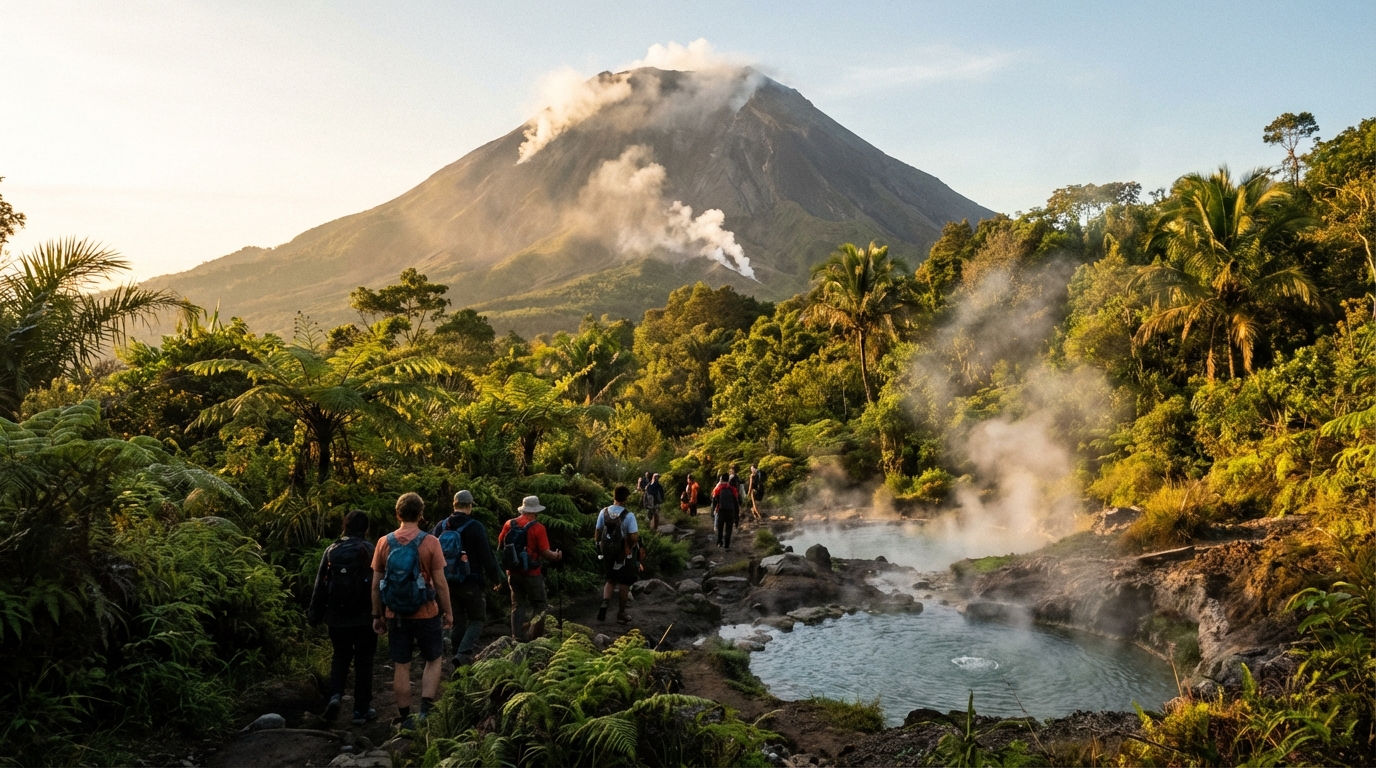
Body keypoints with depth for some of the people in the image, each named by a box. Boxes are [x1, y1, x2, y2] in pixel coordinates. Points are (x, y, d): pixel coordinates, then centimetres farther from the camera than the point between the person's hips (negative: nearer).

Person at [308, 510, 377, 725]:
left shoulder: (332, 551, 1)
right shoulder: (370, 550, -9)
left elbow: (320, 584, 2)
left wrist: (316, 614, 9)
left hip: (336, 617, 2)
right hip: (364, 616, -2)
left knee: (340, 657, 18)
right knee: (363, 661, 8)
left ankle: (335, 695, -4)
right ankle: (361, 709, 12)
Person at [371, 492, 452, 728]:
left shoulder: (384, 542, -2)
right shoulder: (430, 542, -11)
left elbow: (376, 584, 1)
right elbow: (440, 582, -10)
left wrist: (377, 615, 11)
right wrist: (448, 611, 2)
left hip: (395, 615, 2)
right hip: (426, 614, -2)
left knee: (401, 666, 12)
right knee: (434, 660, 15)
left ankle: (405, 718, 18)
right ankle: (425, 709, 2)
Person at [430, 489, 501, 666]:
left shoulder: (440, 526, 3)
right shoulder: (475, 527, -13)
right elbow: (487, 557, -11)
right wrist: (496, 578, 1)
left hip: (448, 583, 5)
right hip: (470, 583, -5)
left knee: (457, 621, 15)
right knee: (477, 619, 6)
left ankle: (458, 655, 19)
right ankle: (463, 654, -12)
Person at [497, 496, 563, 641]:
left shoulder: (509, 524, 0)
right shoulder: (538, 528, -14)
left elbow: (500, 545, 10)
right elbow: (545, 552, -16)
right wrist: (556, 556, 3)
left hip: (513, 572, 5)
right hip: (531, 573, -5)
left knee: (517, 604, 15)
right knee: (540, 605, 9)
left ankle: (517, 635, 12)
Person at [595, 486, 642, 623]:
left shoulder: (604, 512, -7)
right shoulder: (628, 516, -20)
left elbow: (597, 533, 0)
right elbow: (634, 537, -22)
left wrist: (598, 545, 15)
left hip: (607, 552, 4)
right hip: (624, 554, -4)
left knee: (611, 579, 22)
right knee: (624, 583, 13)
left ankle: (604, 603, -1)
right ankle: (621, 613, 22)